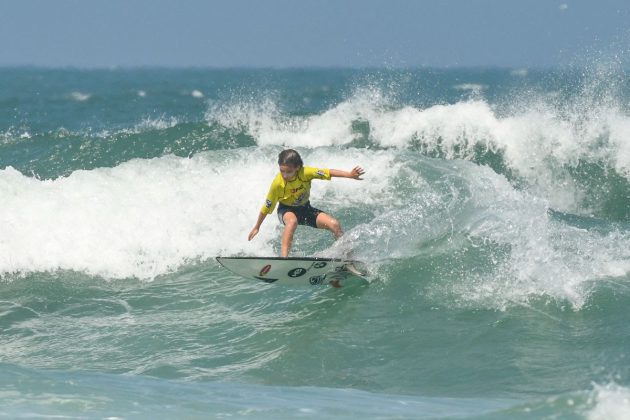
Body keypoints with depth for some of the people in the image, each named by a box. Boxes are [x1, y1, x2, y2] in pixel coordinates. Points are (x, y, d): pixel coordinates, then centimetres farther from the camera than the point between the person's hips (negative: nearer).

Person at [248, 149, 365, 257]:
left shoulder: (305, 173, -24)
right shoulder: (277, 184, -27)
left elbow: (328, 173, -26)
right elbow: (267, 207, -15)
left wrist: (350, 175, -39)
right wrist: (257, 227, -5)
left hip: (305, 208, 3)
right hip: (286, 210, -3)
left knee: (334, 224, -13)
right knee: (292, 221, -41)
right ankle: (284, 257, -46)